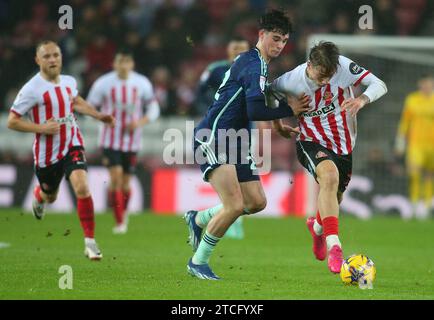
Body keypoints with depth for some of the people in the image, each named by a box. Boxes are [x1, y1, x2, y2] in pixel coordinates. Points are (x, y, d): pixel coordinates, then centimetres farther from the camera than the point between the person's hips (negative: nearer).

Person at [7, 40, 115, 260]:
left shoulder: (69, 82, 1)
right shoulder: (32, 89, -16)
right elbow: (12, 122, -13)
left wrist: (99, 116, 17)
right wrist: (41, 128, -23)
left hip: (72, 145, 2)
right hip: (47, 153, -2)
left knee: (82, 188, -21)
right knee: (50, 196, 18)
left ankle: (90, 242, -15)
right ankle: (38, 196, 59)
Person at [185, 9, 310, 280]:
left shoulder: (251, 61, 19)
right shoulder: (256, 64, -13)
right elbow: (254, 110, -23)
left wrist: (277, 126, 22)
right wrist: (289, 109, -12)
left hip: (236, 142, 10)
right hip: (213, 137, -10)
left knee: (257, 202, 9)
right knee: (235, 206, -19)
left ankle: (199, 219, 27)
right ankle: (198, 262, -4)